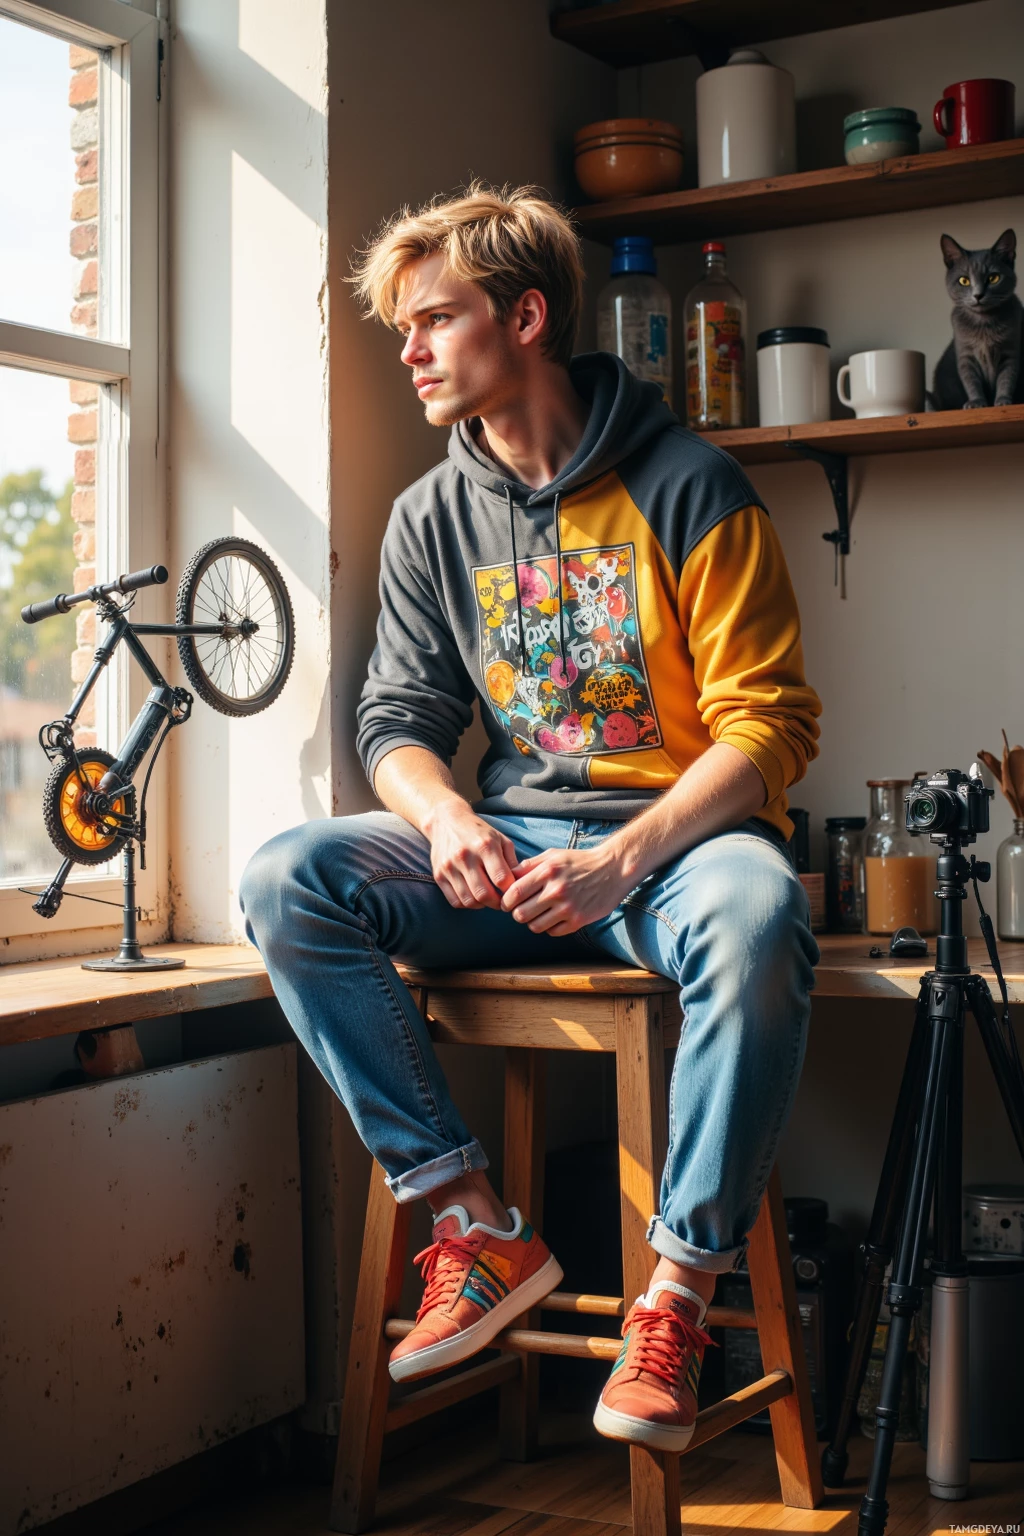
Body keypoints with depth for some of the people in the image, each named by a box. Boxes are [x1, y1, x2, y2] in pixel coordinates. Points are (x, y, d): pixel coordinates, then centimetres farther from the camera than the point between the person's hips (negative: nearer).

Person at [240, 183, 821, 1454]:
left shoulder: (689, 488, -5)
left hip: (677, 835, -4)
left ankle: (680, 1288, -24)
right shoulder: (431, 521, 10)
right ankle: (478, 1228, -17)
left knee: (755, 920, -39)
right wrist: (445, 820, -15)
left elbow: (769, 723, -9)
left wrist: (623, 860, -23)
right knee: (287, 881, -21)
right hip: (508, 846, 4)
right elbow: (399, 719, 10)